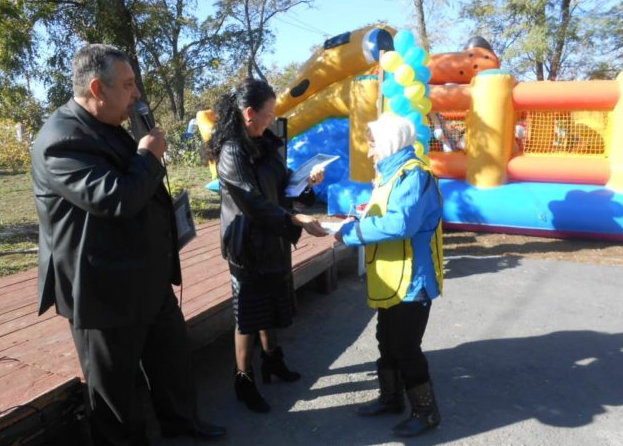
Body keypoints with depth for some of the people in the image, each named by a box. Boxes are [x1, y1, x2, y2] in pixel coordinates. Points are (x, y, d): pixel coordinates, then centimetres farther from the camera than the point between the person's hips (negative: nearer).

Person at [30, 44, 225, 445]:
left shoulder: (108, 128, 12)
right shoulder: (62, 140, -22)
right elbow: (117, 198, -32)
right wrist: (149, 155, -19)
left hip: (149, 276, 10)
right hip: (106, 288, -10)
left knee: (173, 354, 22)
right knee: (115, 380, 11)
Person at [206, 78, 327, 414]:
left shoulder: (265, 144, 6)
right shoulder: (231, 153, -20)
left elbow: (280, 186, 15)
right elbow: (253, 204, -25)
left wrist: (307, 181, -2)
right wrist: (297, 220, -26)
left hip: (274, 240, 8)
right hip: (249, 245, -8)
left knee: (271, 307, 21)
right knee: (248, 315, 4)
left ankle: (272, 360, 40)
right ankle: (244, 381, 21)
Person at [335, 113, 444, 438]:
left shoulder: (413, 175, -20)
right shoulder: (390, 174, 12)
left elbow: (400, 224, -33)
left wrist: (351, 233, -24)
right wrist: (357, 222, -3)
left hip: (411, 282, -10)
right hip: (391, 282, 10)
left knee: (406, 348, 3)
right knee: (387, 342, 20)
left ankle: (426, 411, 22)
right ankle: (391, 397, 38)